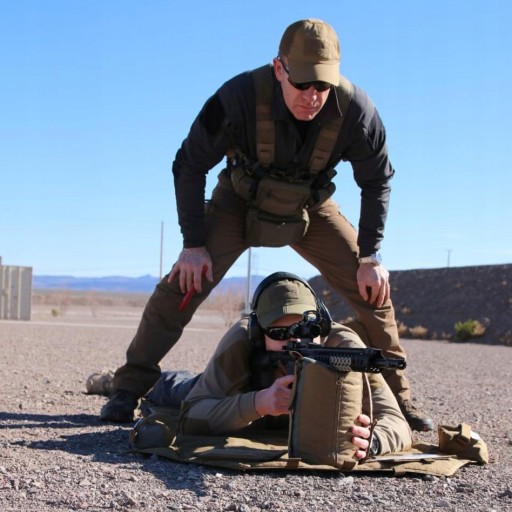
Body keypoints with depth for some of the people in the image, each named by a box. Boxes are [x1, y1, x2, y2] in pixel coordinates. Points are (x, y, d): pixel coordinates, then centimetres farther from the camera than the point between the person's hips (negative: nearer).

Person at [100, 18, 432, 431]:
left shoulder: (354, 109, -28)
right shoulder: (240, 96, -33)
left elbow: (377, 181, -11)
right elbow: (189, 165, -19)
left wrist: (370, 257, -14)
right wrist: (193, 244, -21)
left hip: (311, 209, 2)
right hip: (239, 201, -1)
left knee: (372, 286, -9)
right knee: (185, 282, -18)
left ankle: (397, 398, 8)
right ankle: (129, 388, -6)